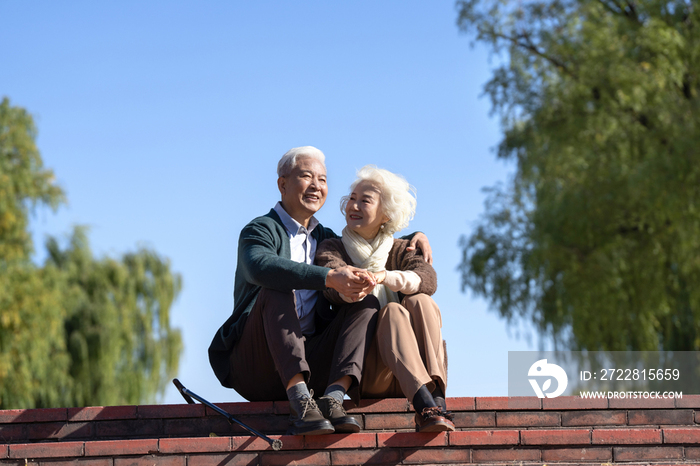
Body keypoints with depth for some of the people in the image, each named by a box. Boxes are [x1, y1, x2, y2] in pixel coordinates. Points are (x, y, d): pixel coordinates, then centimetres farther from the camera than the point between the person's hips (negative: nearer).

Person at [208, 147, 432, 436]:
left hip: (308, 363, 6)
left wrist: (414, 236, 13)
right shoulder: (260, 230, -2)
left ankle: (333, 397, -31)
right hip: (255, 367, -6)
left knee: (367, 304, -9)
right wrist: (330, 278, -37)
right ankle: (299, 401, -42)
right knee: (278, 289, -29)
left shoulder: (323, 237, 21)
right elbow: (259, 266, -27)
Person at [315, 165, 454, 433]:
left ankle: (437, 398, -40)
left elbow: (428, 279, -10)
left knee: (419, 302, -22)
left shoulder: (399, 251, 14)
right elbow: (334, 288, -14)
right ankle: (424, 402, -50)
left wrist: (386, 277, -31)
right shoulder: (332, 249, 10)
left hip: (409, 372, 2)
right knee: (393, 311, -28)